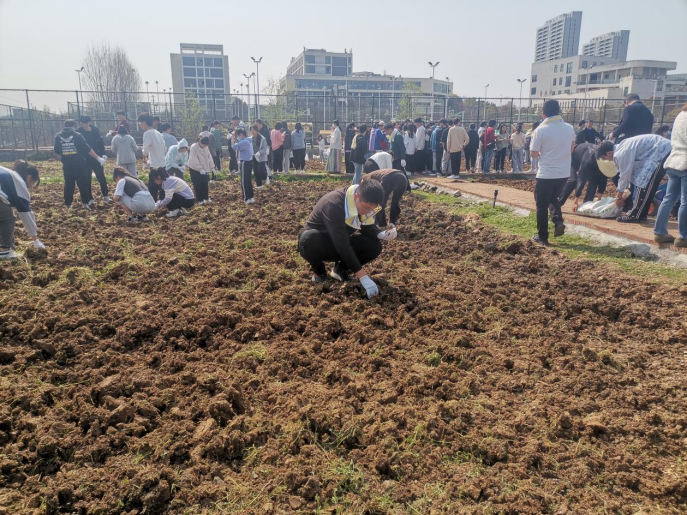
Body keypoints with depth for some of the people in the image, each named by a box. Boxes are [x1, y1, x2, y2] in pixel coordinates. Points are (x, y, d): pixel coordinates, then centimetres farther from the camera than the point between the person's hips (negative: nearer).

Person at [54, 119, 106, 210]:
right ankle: (85, 203, 2)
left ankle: (68, 204, 14)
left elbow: (56, 151, 11)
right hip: (79, 164, -3)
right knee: (83, 184, 4)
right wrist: (98, 158, 0)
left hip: (67, 165, 3)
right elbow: (87, 149, -6)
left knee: (68, 185, 11)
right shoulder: (77, 135, -6)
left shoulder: (58, 137, 4)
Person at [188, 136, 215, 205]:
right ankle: (200, 200, 6)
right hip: (195, 169, -6)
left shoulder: (206, 147, 0)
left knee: (205, 184, 8)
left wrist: (212, 167, 0)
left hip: (204, 169, 6)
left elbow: (209, 157, 5)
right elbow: (194, 160, -25)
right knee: (198, 185, -1)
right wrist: (200, 169, -28)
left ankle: (206, 198, 20)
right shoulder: (194, 147, -21)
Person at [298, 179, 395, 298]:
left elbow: (368, 228, -1)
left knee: (375, 246, -19)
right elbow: (342, 245, -38)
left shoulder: (365, 203, -14)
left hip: (340, 243, 6)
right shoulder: (333, 204, -35)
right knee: (309, 239, -42)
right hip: (317, 242, -5)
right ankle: (319, 270, -9)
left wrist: (383, 234, -26)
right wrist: (363, 277, -40)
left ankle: (340, 269, 5)